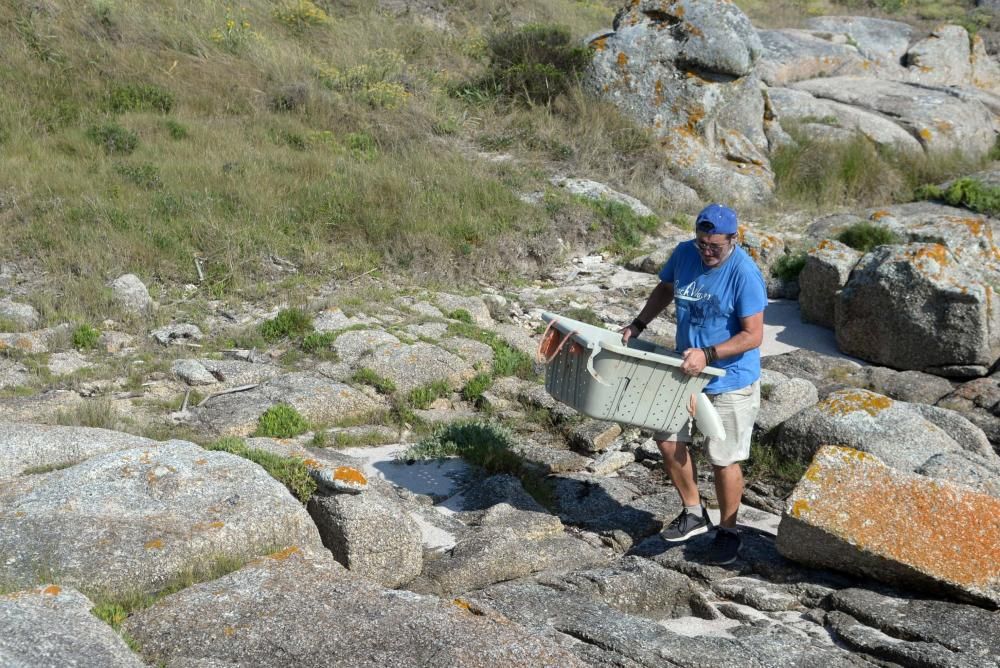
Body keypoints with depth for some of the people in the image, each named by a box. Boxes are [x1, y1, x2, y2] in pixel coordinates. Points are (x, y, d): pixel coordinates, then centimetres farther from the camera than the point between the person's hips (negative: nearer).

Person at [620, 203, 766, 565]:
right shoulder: (684, 253, -5)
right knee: (668, 439, 10)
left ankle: (728, 531, 24)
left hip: (731, 382, -6)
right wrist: (638, 324, 1)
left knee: (723, 459, 3)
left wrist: (708, 354, -34)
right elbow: (665, 289, 15)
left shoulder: (745, 274, -23)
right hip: (687, 372, 6)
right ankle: (693, 513, 29)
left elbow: (753, 335, -23)